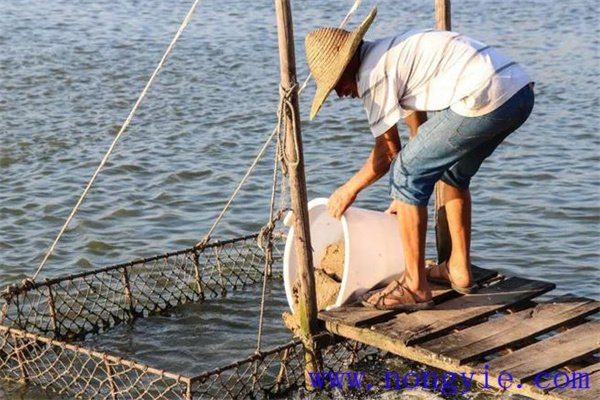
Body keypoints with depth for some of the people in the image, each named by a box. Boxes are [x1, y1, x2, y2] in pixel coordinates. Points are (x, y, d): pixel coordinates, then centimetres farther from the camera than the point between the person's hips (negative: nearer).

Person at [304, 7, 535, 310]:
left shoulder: (371, 73, -1)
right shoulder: (393, 53, 27)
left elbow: (387, 152, 7)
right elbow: (420, 132, 32)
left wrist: (349, 189, 21)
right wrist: (408, 195, 37)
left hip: (485, 99, -10)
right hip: (521, 91, 10)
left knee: (406, 175, 2)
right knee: (454, 173, 29)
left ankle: (415, 287, 7)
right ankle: (459, 270, 36)